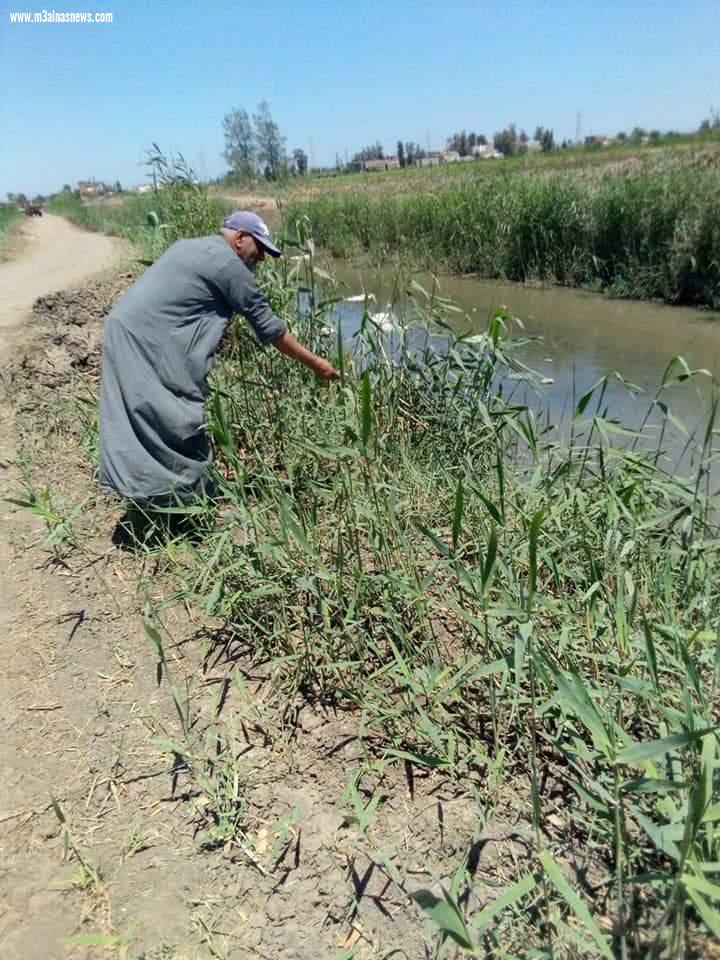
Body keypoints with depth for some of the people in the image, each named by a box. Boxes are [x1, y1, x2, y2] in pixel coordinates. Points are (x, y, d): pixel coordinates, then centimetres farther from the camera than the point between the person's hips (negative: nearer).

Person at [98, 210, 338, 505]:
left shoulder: (190, 246, 22)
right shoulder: (229, 264, -6)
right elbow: (268, 326, -5)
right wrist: (314, 363, 2)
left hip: (123, 327, 10)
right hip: (149, 340, -10)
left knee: (140, 425, 15)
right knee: (179, 429, -2)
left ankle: (146, 494, 24)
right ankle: (185, 500, 7)